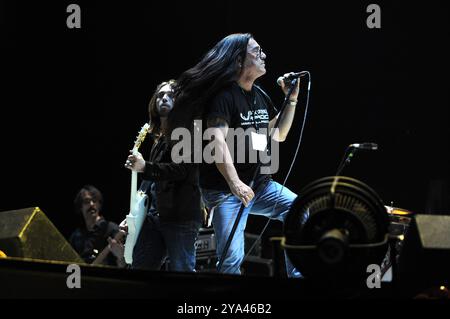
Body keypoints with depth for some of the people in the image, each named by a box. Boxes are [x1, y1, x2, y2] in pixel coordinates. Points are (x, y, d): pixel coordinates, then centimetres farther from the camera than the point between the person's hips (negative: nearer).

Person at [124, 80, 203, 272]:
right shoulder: (159, 139, 23)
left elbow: (183, 169, -15)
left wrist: (145, 168, -21)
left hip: (181, 215, -8)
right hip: (156, 213, 8)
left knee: (181, 270, -8)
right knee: (139, 267, 2)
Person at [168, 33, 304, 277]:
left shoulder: (260, 96, 12)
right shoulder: (224, 95, -13)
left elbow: (279, 135, 21)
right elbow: (217, 141, -25)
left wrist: (292, 99, 10)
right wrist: (235, 183, -37)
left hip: (258, 183, 8)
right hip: (225, 190, -7)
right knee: (232, 259, -13)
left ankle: (297, 275, 1)